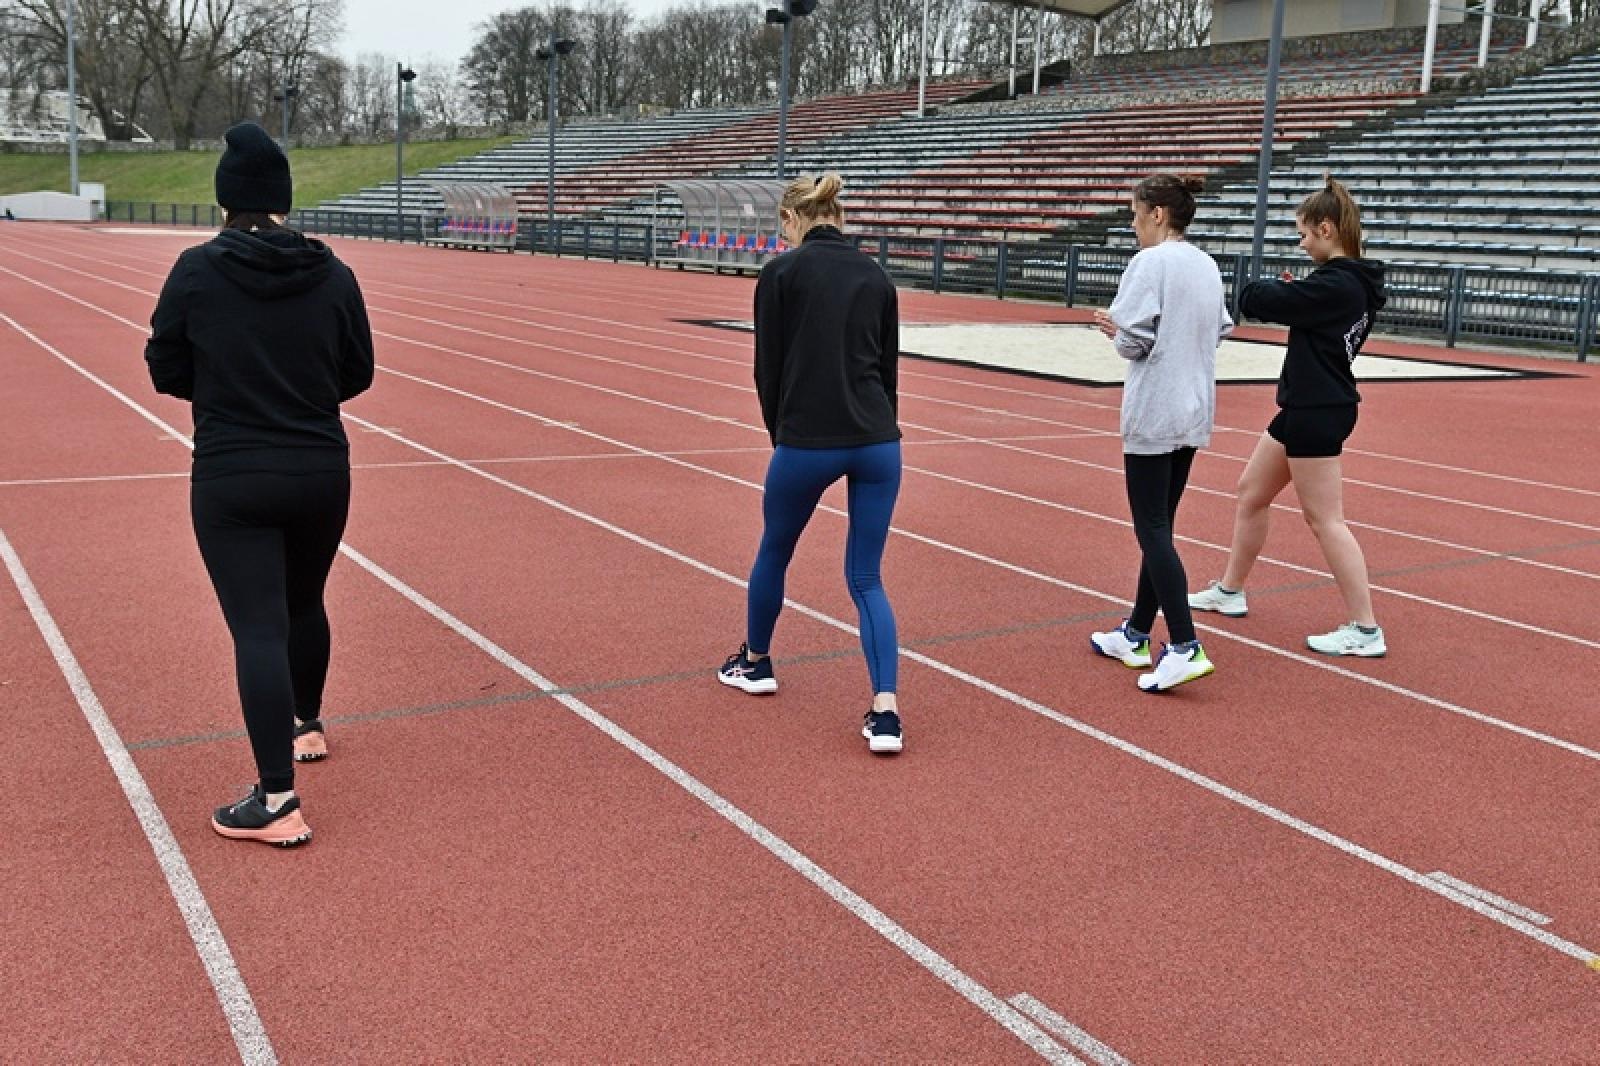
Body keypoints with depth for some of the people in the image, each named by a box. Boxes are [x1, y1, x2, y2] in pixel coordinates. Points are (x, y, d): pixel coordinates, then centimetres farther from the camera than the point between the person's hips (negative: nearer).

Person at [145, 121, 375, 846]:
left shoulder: (197, 271, -8)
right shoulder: (332, 274, -3)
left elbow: (166, 372, 0)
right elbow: (357, 374, 4)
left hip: (232, 481, -3)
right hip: (322, 473, 3)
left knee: (259, 629, -6)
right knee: (303, 606, 25)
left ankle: (277, 799, -12)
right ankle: (306, 726, 46)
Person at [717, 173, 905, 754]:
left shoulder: (781, 273, -3)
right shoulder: (876, 274, 10)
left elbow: (768, 368, -1)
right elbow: (888, 366, 13)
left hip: (806, 442, -3)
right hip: (878, 442, 4)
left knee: (773, 553, 22)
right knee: (867, 578, 9)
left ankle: (755, 662, 43)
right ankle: (884, 712, -4)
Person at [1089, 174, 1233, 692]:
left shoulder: (1150, 263, -13)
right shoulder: (1207, 266, 11)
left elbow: (1133, 341, -16)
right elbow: (1220, 330, 17)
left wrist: (1114, 329, 4)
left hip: (1153, 412, -8)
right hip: (1194, 411, 8)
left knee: (1153, 530, -6)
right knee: (1159, 526, 14)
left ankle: (1185, 648, -12)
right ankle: (1135, 636, 24)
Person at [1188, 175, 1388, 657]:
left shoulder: (1333, 284, -23)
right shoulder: (1353, 282, 8)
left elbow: (1254, 300, -22)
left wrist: (1278, 287, 0)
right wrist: (1289, 292, -1)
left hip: (1317, 413, -11)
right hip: (1307, 407, 11)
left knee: (1324, 519, -4)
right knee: (1251, 491, 19)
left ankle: (1365, 630, 3)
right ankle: (1229, 591, 33)